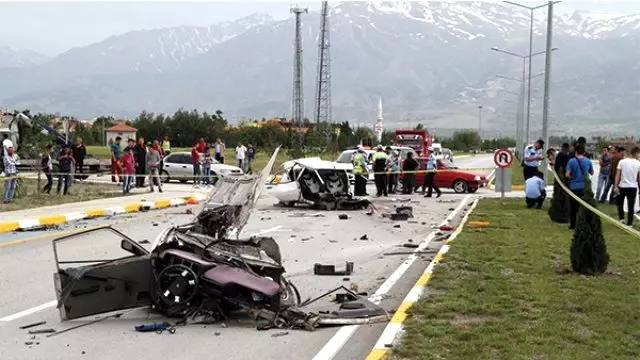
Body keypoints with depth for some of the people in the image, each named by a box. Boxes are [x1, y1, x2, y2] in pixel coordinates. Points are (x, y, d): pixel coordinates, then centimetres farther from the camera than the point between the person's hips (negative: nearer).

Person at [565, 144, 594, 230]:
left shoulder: (572, 161, -10)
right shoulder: (588, 161, -1)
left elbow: (567, 175, -13)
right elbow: (592, 173, 12)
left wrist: (572, 178, 6)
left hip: (574, 187, -2)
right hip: (584, 187, 2)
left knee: (573, 207, 7)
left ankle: (572, 225, 11)